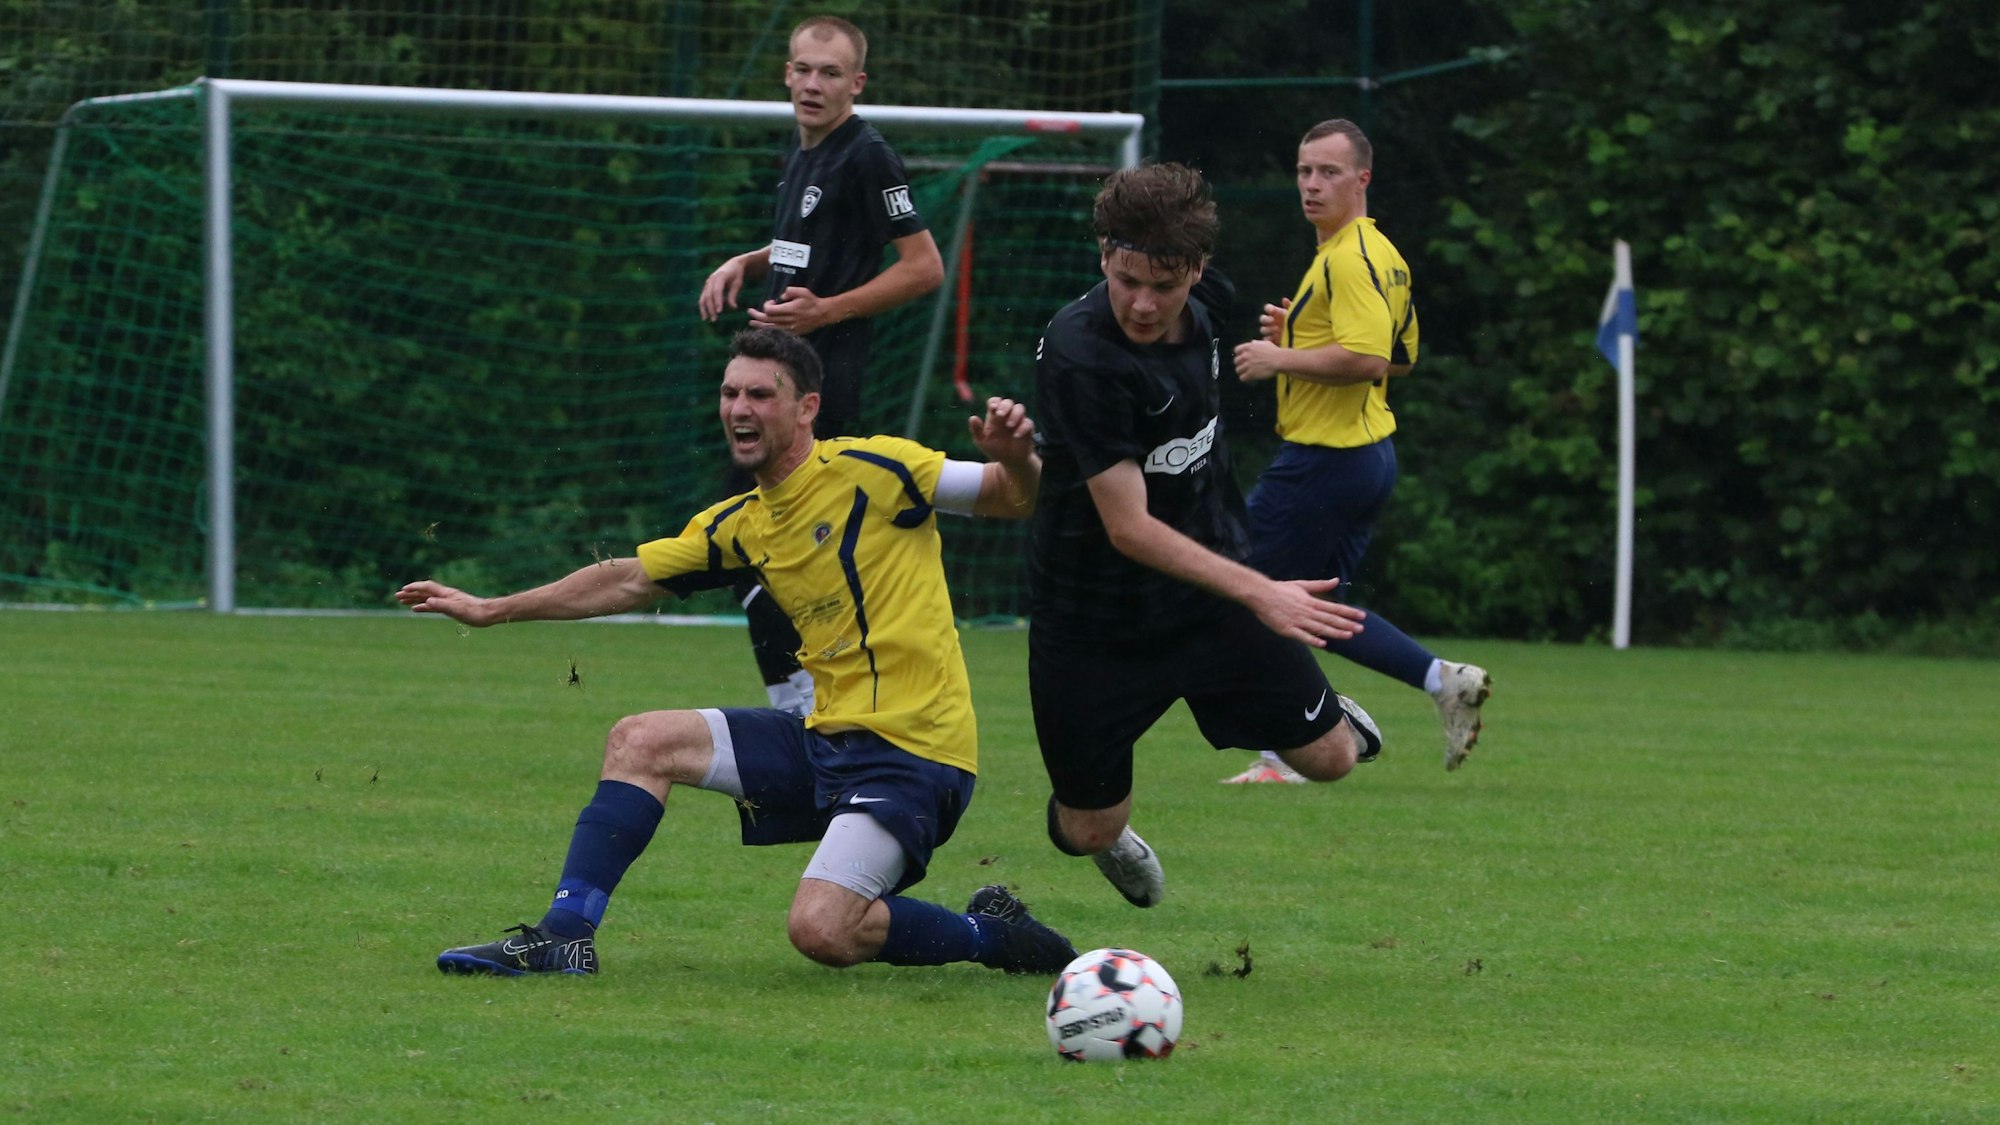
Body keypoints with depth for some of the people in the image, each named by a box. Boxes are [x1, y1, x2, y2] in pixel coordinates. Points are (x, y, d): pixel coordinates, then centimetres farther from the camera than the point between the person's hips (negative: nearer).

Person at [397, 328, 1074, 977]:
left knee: (820, 931, -24)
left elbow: (1014, 499, -8)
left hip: (915, 751, -8)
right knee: (639, 742, 3)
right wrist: (491, 610, 22)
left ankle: (988, 934, 0)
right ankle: (565, 935, 5)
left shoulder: (872, 471, -10)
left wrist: (1016, 460, -32)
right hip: (829, 736, 8)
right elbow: (628, 581, 20)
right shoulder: (740, 527, 11)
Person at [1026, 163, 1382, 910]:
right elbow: (1128, 527, -30)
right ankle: (1105, 829, 40)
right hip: (1095, 616, -5)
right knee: (1089, 831, 2)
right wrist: (1260, 594, -36)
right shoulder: (1079, 355, -30)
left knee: (1330, 757, 3)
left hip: (1208, 585, 5)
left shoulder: (1203, 307, -7)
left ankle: (1331, 714, 40)